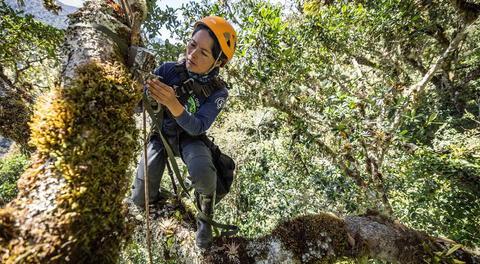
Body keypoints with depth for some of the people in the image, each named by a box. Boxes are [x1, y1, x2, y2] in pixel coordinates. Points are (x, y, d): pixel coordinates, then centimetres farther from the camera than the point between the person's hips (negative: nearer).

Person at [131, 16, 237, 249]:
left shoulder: (217, 92, -17)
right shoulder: (169, 70, -15)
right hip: (161, 134, 2)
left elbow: (197, 127, -28)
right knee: (140, 200, -6)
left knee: (204, 173, -35)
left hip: (189, 139, -1)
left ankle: (204, 219, -2)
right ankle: (156, 194, 33)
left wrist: (174, 104, -46)